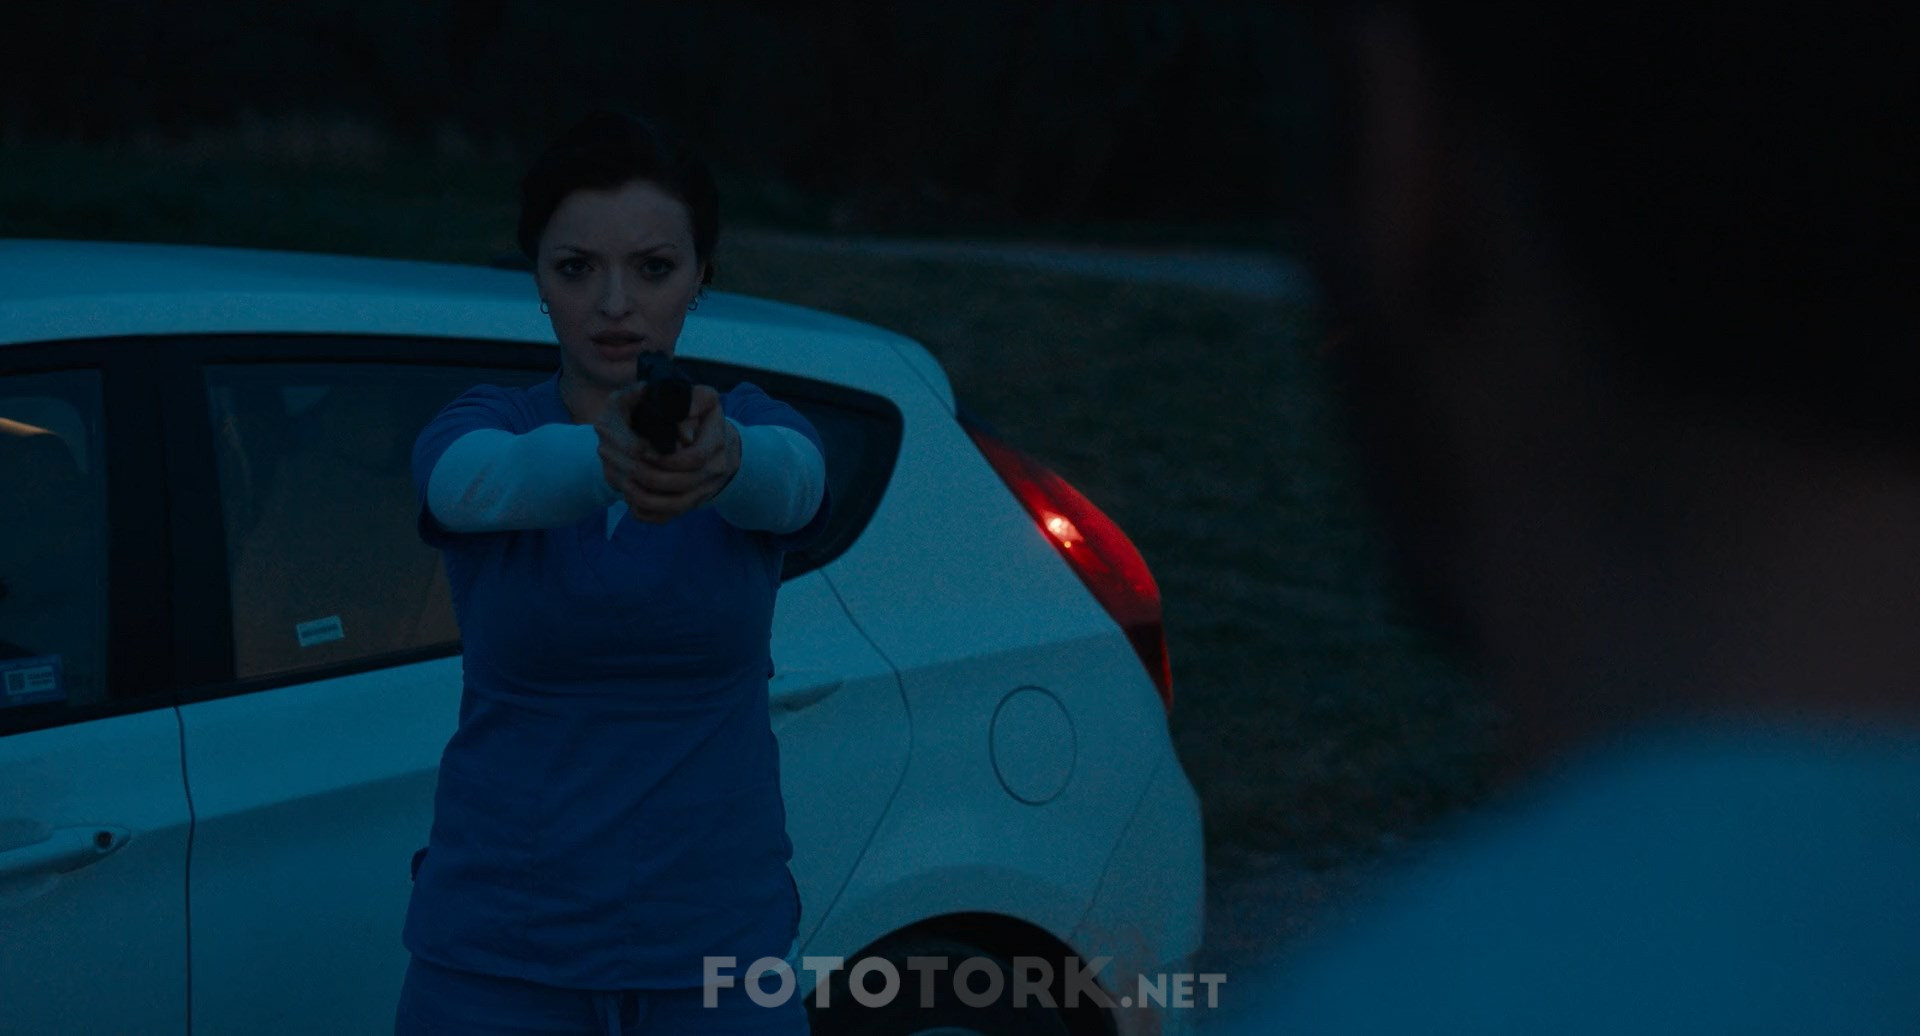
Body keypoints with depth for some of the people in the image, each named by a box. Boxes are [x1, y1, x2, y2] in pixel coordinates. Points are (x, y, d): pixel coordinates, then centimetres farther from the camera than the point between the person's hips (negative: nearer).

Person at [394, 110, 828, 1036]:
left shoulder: (756, 434, -4)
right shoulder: (478, 429, -4)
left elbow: (786, 478, -28)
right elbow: (489, 481, -28)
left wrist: (719, 459, -51)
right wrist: (605, 459, -51)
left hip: (715, 958, 1)